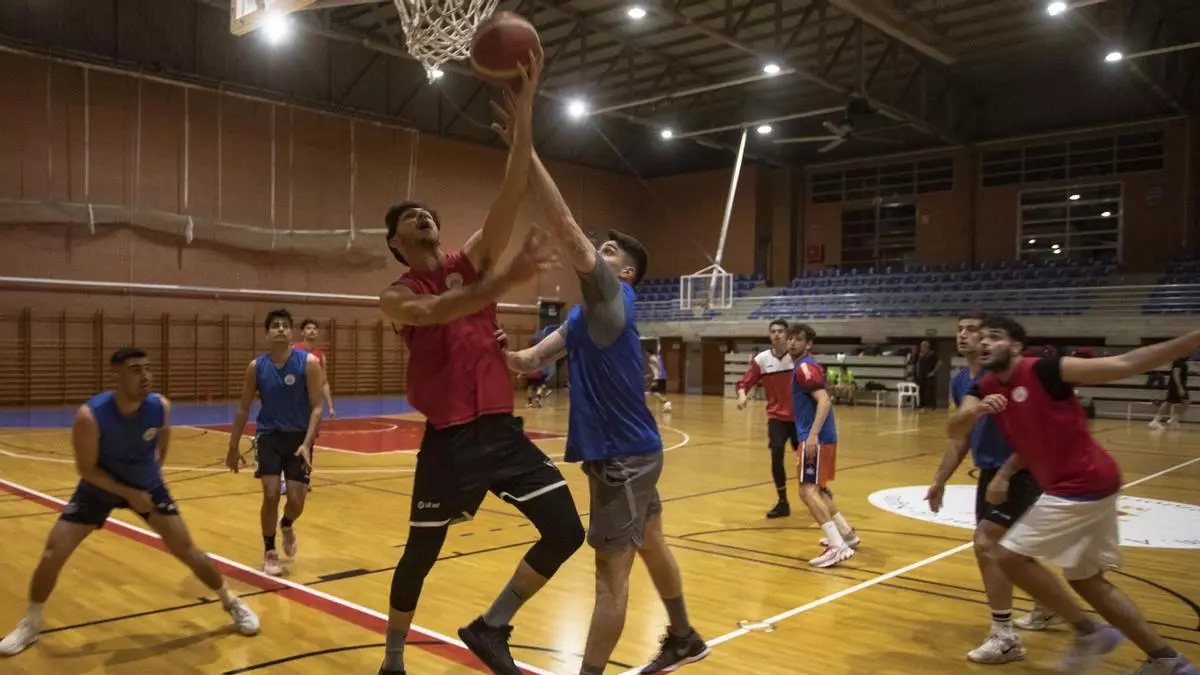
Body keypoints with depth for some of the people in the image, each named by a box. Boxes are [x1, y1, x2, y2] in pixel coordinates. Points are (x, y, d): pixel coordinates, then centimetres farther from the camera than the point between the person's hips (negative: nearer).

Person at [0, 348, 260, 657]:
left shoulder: (161, 407, -22)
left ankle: (232, 603, 16)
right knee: (53, 553, -4)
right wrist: (129, 494, -24)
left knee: (186, 550, -2)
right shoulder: (90, 416, -32)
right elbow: (87, 469, -20)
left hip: (148, 486, 1)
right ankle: (30, 624, 22)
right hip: (99, 487, -1)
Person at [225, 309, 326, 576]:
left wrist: (307, 443, -22)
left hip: (299, 436, -1)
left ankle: (287, 525, 36)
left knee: (297, 501, -2)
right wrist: (233, 447, 4)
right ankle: (269, 551, 12)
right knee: (271, 495, -11)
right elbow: (243, 408, 4)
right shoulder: (256, 367, -5)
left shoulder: (308, 363, -12)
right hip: (269, 435, 1)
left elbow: (317, 407, -12)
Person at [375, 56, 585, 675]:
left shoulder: (471, 261, 9)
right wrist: (508, 278, -37)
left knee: (566, 532, -3)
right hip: (449, 439, -3)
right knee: (420, 556, 9)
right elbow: (436, 311, -25)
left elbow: (510, 197, -6)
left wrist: (522, 115, -15)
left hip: (502, 427, 4)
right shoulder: (396, 297, 0)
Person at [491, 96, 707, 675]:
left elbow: (568, 232, -27)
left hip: (623, 453, -10)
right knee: (650, 545, 23)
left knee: (612, 569, -5)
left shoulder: (613, 299, -14)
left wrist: (524, 150, -29)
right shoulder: (584, 315, 12)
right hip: (629, 450, 10)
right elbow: (531, 360, 6)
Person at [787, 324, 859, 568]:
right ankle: (847, 534, 31)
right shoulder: (808, 366, 16)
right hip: (822, 437, 10)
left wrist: (813, 435, -31)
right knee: (817, 489, 22)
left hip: (817, 438, -10)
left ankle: (838, 546, -18)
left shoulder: (805, 367, -13)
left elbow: (824, 401, -23)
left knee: (807, 490, -14)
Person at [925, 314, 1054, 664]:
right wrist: (940, 480, 16)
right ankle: (1047, 607, 43)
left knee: (986, 542, -15)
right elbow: (961, 437, 15)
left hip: (1020, 473, -8)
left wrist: (1006, 473, -36)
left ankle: (1004, 636, -4)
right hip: (990, 473, 8)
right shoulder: (959, 382, 6)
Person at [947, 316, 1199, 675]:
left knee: (1010, 554, -7)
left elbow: (1124, 365, -17)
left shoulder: (1043, 370, -15)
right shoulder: (985, 389, 6)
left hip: (1081, 486, -9)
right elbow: (955, 430, -4)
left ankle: (1089, 632, 7)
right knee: (1086, 579, 18)